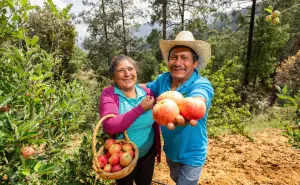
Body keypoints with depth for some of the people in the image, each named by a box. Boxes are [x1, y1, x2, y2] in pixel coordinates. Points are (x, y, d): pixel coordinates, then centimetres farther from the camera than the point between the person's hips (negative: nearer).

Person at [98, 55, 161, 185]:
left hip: (148, 154, 3)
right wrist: (140, 108, -29)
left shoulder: (147, 93, -6)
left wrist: (158, 148, 4)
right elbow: (109, 126, -31)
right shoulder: (108, 94, -16)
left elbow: (156, 122, 6)